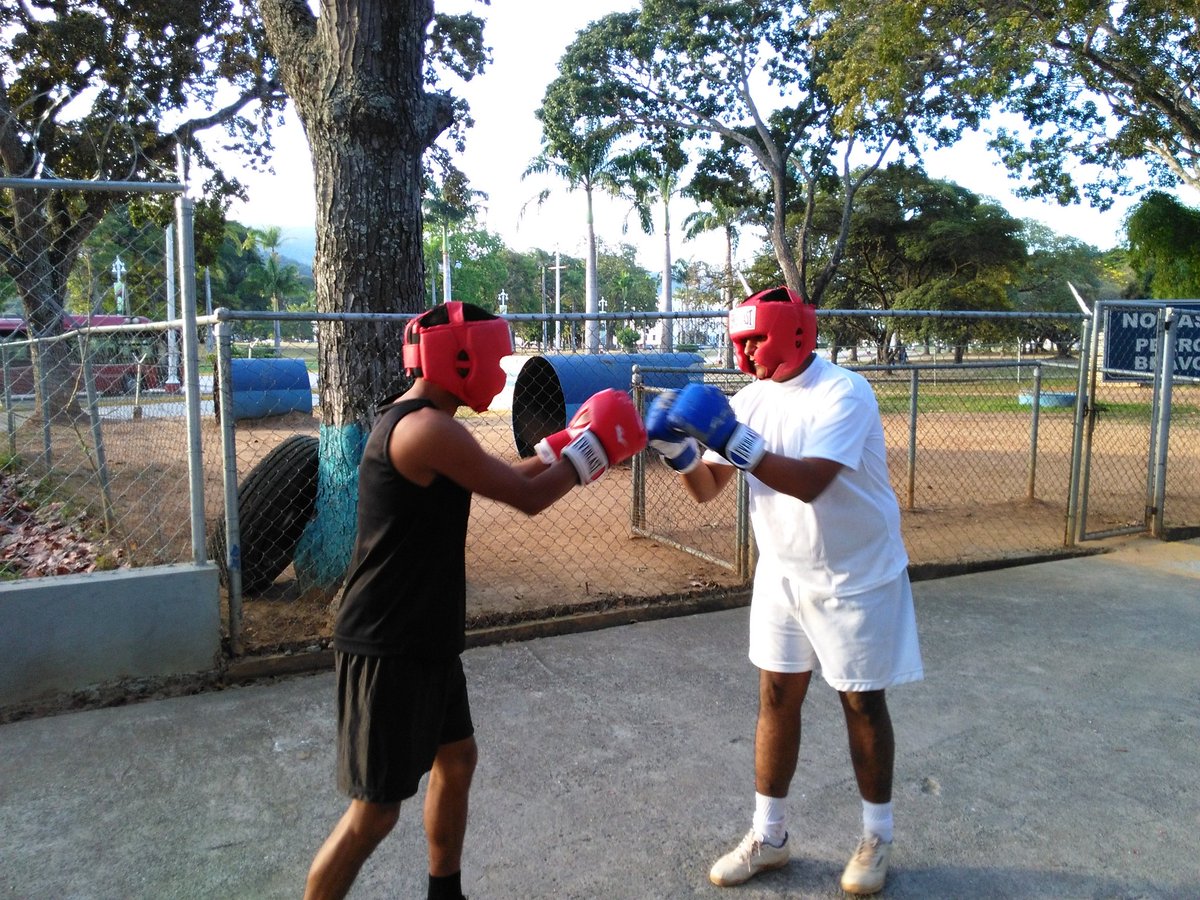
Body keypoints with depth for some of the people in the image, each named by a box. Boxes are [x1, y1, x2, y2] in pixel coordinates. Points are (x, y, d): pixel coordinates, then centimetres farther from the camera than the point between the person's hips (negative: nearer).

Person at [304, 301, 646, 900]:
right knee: (375, 812, 0)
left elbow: (504, 478, 19)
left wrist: (566, 444, 11)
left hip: (422, 640, 11)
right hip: (387, 650, -11)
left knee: (456, 757, 23)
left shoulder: (408, 420, 10)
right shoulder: (427, 428, -23)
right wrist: (590, 449, -3)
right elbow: (526, 498, -18)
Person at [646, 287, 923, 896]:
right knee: (777, 697, 10)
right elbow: (707, 489, -3)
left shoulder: (843, 393, -20)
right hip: (783, 575, 6)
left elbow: (809, 482, -33)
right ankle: (767, 836, 25)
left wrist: (734, 439, -38)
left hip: (856, 578, -5)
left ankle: (877, 838, 29)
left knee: (862, 703, 8)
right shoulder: (750, 399, -2)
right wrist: (679, 449, -21)